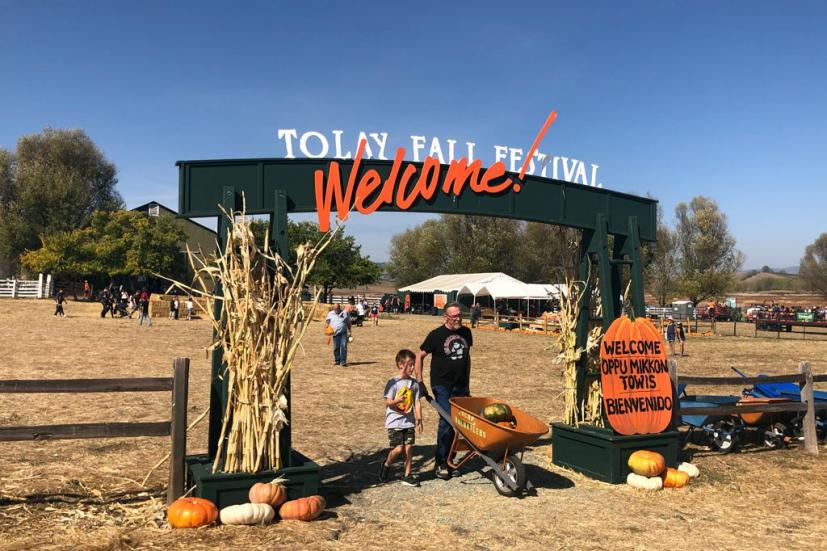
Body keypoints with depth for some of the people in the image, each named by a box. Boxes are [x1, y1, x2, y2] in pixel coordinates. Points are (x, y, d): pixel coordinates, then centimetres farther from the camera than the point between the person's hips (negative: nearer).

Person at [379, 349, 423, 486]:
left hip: (409, 422, 5)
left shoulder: (414, 383, 5)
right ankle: (386, 465, 20)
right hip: (395, 422, -5)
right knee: (398, 448, -9)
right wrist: (396, 401, -31)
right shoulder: (393, 383, -9)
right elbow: (387, 402, -11)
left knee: (409, 447, 2)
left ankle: (407, 476, 14)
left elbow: (417, 403, 8)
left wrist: (419, 420, 3)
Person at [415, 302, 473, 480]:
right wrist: (419, 381, -8)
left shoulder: (466, 332, 7)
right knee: (447, 420, -13)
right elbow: (420, 356, -1)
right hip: (441, 385, -5)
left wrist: (467, 384, 17)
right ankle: (441, 463, -3)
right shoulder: (436, 335, -8)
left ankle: (448, 458, 23)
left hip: (460, 385, 5)